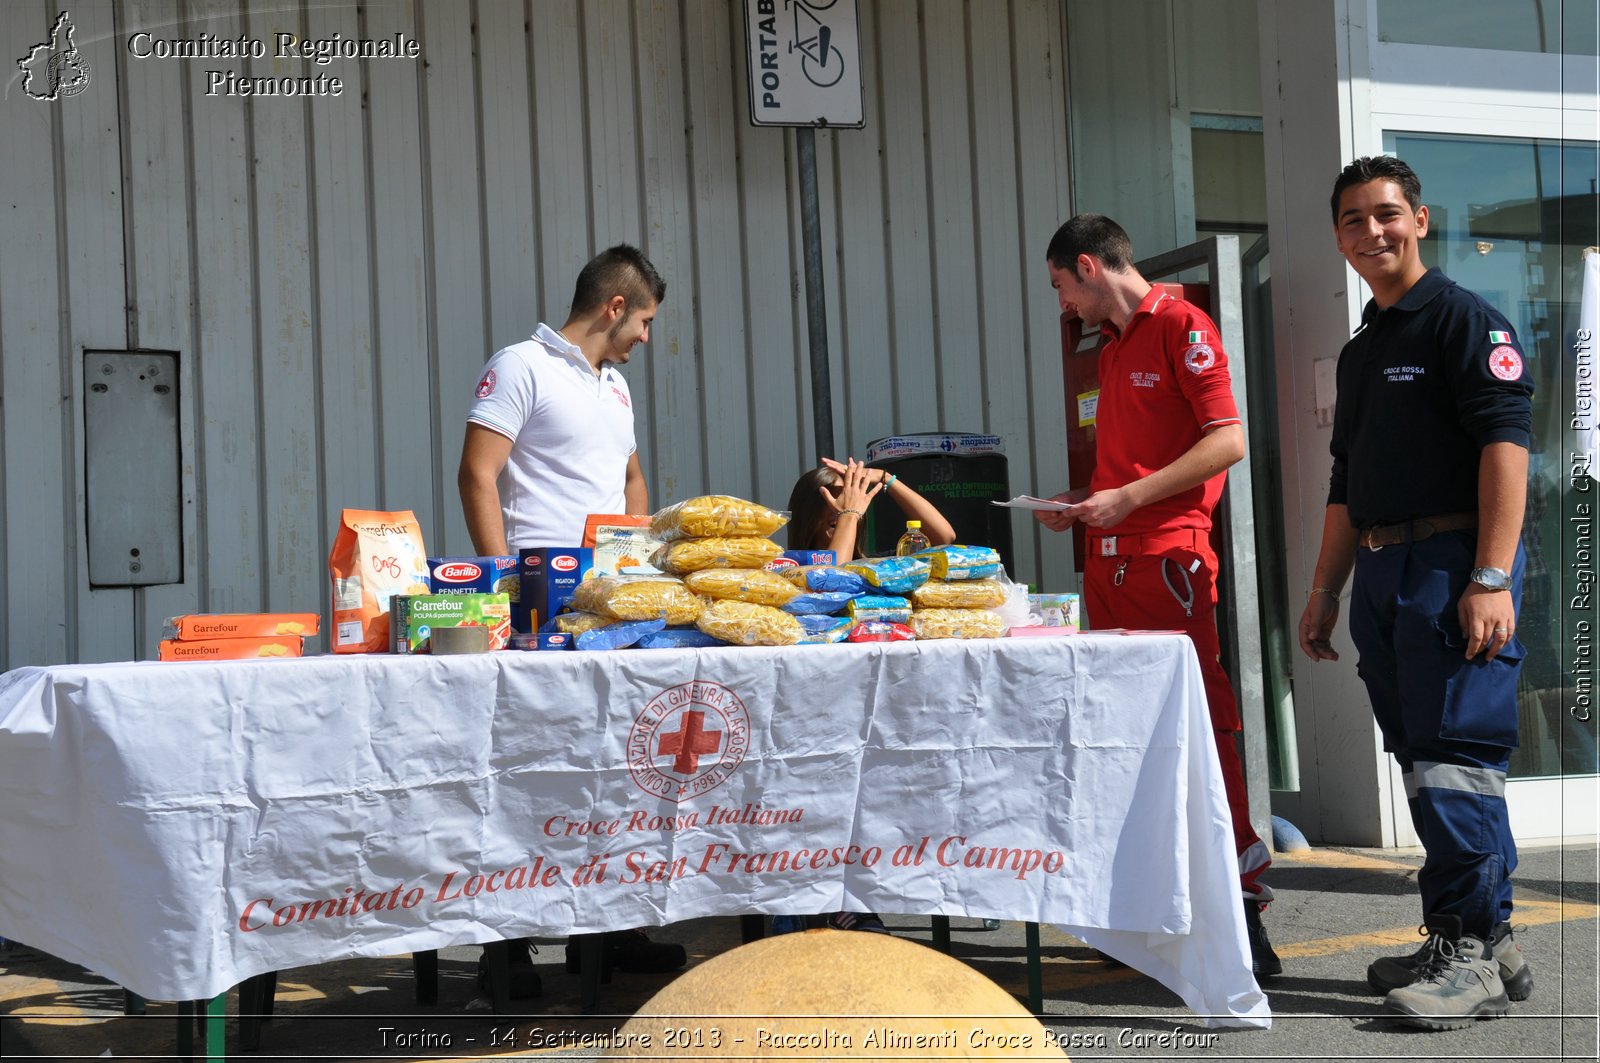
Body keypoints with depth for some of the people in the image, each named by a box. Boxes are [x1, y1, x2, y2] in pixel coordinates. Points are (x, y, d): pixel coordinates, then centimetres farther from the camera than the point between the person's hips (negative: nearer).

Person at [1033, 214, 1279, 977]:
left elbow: (1227, 441, -13)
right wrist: (1081, 503, 14)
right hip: (1109, 561, 9)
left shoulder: (1180, 328, -5)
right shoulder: (1112, 348, 22)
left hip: (1169, 556, -9)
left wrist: (1128, 498, -15)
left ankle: (1240, 897, -9)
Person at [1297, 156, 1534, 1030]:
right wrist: (1324, 589, 21)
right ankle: (1485, 944, 15)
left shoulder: (1465, 319, -5)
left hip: (1453, 564, -8)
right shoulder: (1359, 351, 21)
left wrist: (1492, 579, -22)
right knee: (1423, 761, 8)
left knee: (1452, 754, -10)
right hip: (1380, 573, 8)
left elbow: (1506, 445, -14)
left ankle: (1472, 953, -5)